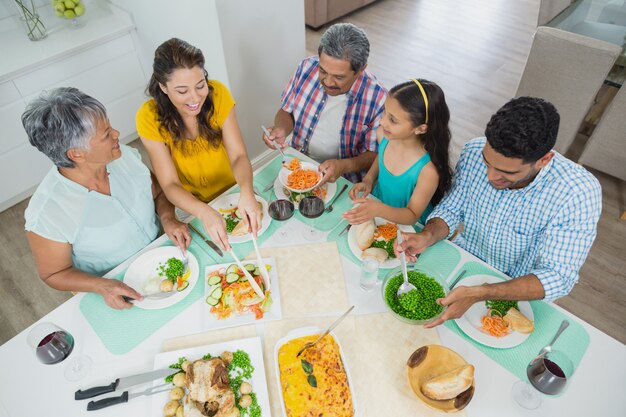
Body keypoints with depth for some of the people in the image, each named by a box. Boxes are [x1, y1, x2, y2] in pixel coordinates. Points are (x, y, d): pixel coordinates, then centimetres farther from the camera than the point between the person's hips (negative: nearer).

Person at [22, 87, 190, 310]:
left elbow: (158, 194, 4)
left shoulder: (125, 156, -13)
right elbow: (53, 274, -9)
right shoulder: (46, 214, -25)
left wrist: (168, 219, -17)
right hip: (116, 296, -3)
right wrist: (102, 286, -27)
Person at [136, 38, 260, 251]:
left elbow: (238, 156, -18)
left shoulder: (218, 93, -16)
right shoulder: (150, 117, -20)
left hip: (232, 191, 2)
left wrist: (246, 191, -41)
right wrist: (204, 212, -42)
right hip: (190, 206, -1)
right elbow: (170, 184, -21)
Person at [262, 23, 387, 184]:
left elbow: (375, 155, -10)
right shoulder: (307, 68, -9)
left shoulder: (377, 99, -19)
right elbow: (286, 111, 6)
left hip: (344, 180, -2)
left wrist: (343, 166, -29)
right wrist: (281, 130, -17)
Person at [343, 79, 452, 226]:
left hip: (409, 231, -6)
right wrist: (368, 180, -6)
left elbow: (412, 215, -20)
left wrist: (379, 210, -38)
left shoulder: (428, 169, -32)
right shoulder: (383, 134, -14)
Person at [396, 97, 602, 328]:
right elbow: (451, 209, -4)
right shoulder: (474, 152, -17)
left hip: (518, 289, -1)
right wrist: (428, 236, -27)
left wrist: (478, 294, -40)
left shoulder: (578, 193, -27)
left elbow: (558, 278, -27)